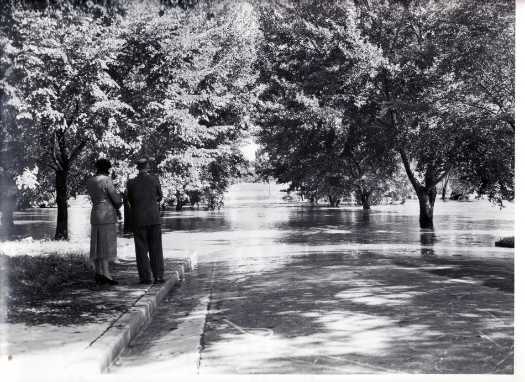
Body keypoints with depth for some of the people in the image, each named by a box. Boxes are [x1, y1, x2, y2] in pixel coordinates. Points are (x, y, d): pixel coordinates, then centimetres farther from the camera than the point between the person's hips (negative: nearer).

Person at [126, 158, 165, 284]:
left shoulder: (131, 183, -4)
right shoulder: (154, 179, -3)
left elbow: (131, 201, 8)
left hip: (138, 220, 0)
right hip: (154, 218, 1)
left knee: (142, 249, 5)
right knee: (156, 249, 6)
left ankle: (145, 277, 2)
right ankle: (158, 276, 3)